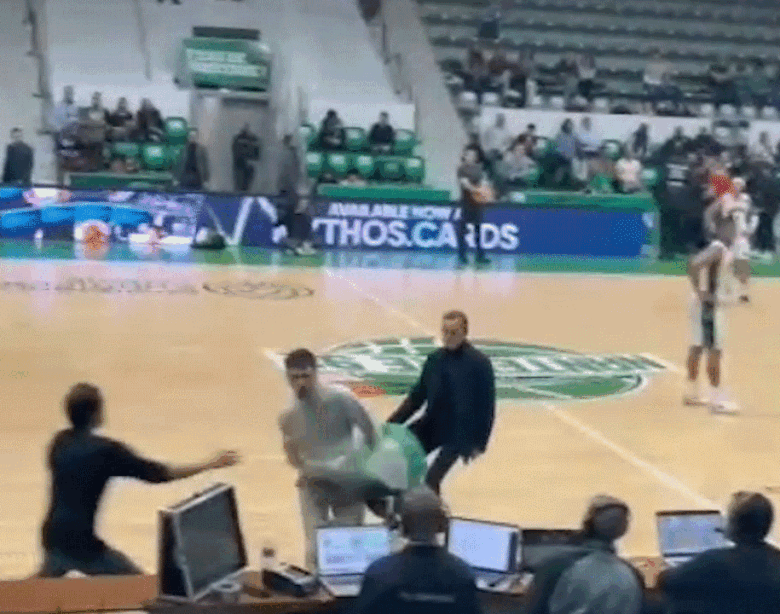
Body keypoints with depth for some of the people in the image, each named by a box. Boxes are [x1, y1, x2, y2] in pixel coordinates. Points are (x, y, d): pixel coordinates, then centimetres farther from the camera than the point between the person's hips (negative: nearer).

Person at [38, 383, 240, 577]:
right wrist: (211, 464, -6)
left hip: (52, 539, 7)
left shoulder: (60, 442, 2)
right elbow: (158, 473, -12)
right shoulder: (106, 450, -16)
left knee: (50, 574, 37)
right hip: (82, 544, -7)